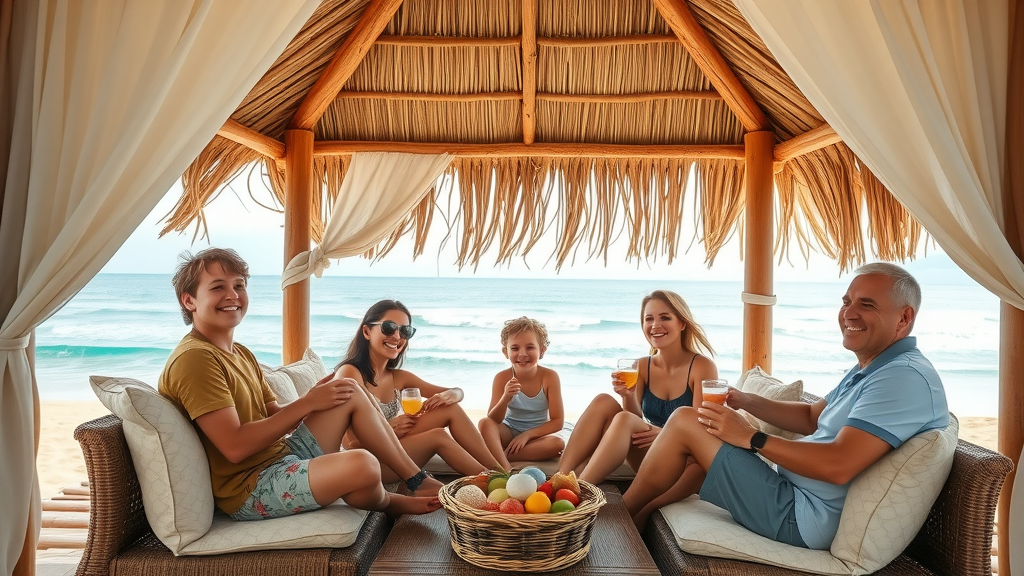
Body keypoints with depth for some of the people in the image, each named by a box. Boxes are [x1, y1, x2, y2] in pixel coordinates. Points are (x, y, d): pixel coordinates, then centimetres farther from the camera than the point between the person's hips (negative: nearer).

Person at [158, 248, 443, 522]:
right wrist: (307, 403, -17)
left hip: (283, 455, 10)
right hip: (248, 488, -10)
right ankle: (387, 502, 8)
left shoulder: (241, 354, 15)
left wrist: (312, 398, -6)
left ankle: (418, 481, 6)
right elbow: (235, 447, -24)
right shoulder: (195, 358, -17)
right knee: (362, 464, -31)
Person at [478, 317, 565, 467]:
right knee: (485, 424, -28)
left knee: (558, 443, -31)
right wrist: (505, 398, -35)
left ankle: (500, 455, -25)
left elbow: (558, 421, -12)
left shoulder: (549, 376, -15)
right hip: (509, 432, 0)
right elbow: (493, 421, -16)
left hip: (537, 434, 0)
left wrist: (527, 435, -22)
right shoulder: (502, 378, -14)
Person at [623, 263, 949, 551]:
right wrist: (746, 402, 5)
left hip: (804, 519, -11)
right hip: (794, 493, 11)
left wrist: (751, 438, -20)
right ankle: (641, 513, 23)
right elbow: (811, 418, 21)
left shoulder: (905, 377, -21)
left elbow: (838, 466, -30)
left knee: (686, 422, -10)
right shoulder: (869, 370, 13)